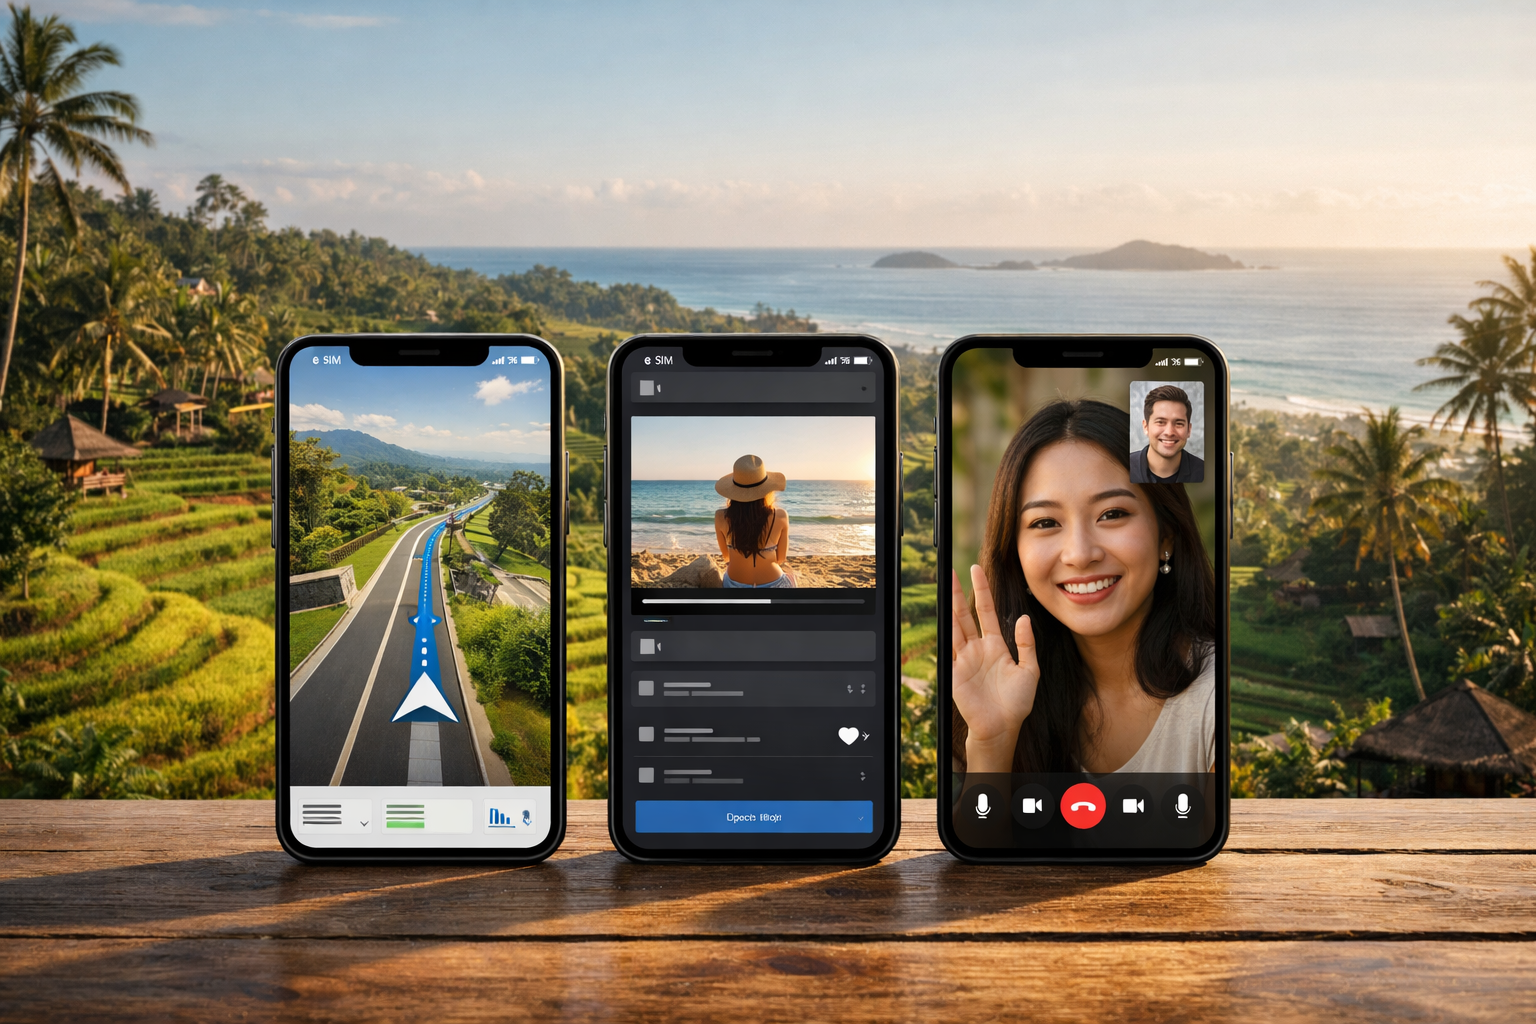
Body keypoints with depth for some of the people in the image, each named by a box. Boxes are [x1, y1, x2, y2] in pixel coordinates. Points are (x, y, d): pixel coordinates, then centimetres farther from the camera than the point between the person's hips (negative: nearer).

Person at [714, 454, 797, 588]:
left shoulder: (721, 517, -17)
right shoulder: (780, 517, -18)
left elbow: (726, 555, 1)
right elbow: (781, 558, -4)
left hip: (735, 583, 1)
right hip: (772, 583, -1)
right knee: (790, 575, 38)